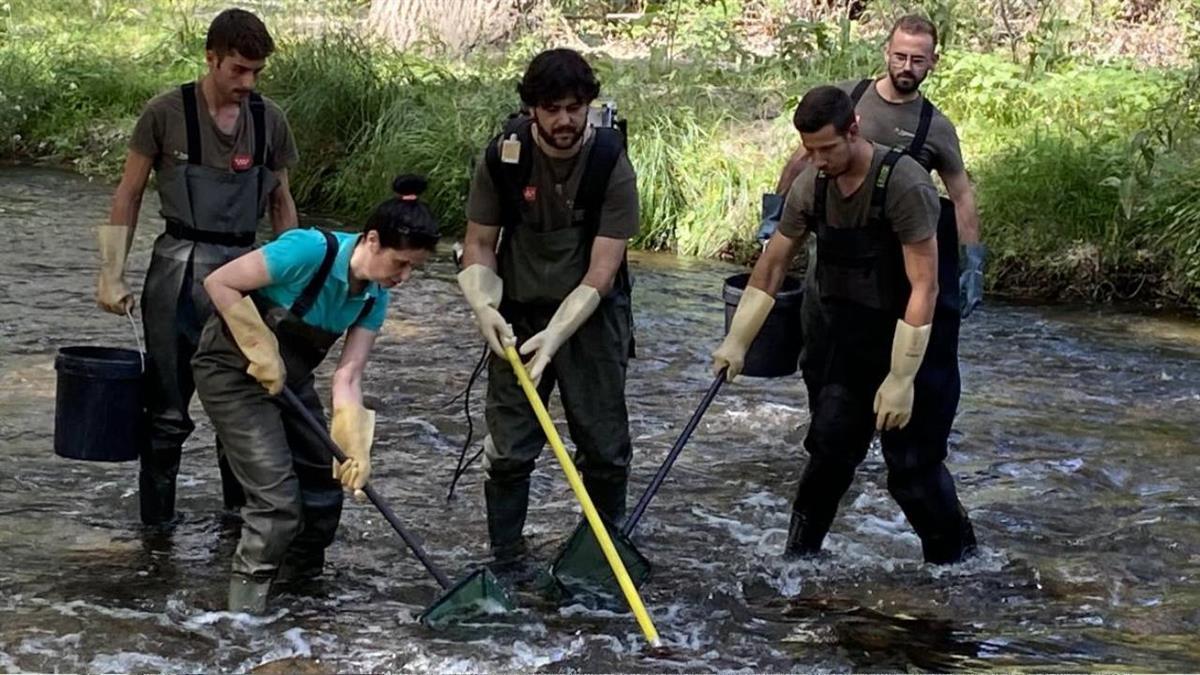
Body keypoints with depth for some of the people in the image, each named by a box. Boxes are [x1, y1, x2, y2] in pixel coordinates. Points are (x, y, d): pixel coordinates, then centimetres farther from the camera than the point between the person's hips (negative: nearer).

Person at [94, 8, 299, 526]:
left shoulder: (270, 120, 4)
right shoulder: (167, 113, -6)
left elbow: (281, 202, 14)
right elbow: (128, 195, 1)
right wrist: (112, 273, -3)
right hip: (179, 271, -3)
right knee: (170, 411, 0)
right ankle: (155, 526, 9)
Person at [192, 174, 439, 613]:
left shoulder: (374, 298, -7)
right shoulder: (311, 251, -29)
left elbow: (348, 378, -9)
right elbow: (219, 283, -25)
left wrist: (355, 449, -21)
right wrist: (262, 352, -23)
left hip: (289, 380, 8)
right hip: (232, 373, -8)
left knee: (324, 486, 11)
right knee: (277, 497, -15)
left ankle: (301, 577, 33)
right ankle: (246, 603, -1)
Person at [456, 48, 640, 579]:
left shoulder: (611, 165, -17)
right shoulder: (502, 157, -11)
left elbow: (600, 274, -19)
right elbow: (479, 244, -1)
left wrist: (554, 336, -28)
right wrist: (483, 305, -19)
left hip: (590, 316, -1)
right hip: (519, 316, 1)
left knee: (606, 449, 3)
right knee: (509, 450, 0)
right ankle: (507, 565, 10)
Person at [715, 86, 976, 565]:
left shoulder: (904, 184, -23)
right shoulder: (811, 185, -3)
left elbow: (924, 286, -23)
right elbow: (773, 263, 9)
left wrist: (901, 380, -24)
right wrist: (736, 341, 9)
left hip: (900, 343, -5)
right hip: (839, 342, 5)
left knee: (914, 464, -3)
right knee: (830, 452, 9)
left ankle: (957, 558, 15)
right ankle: (798, 556, 19)